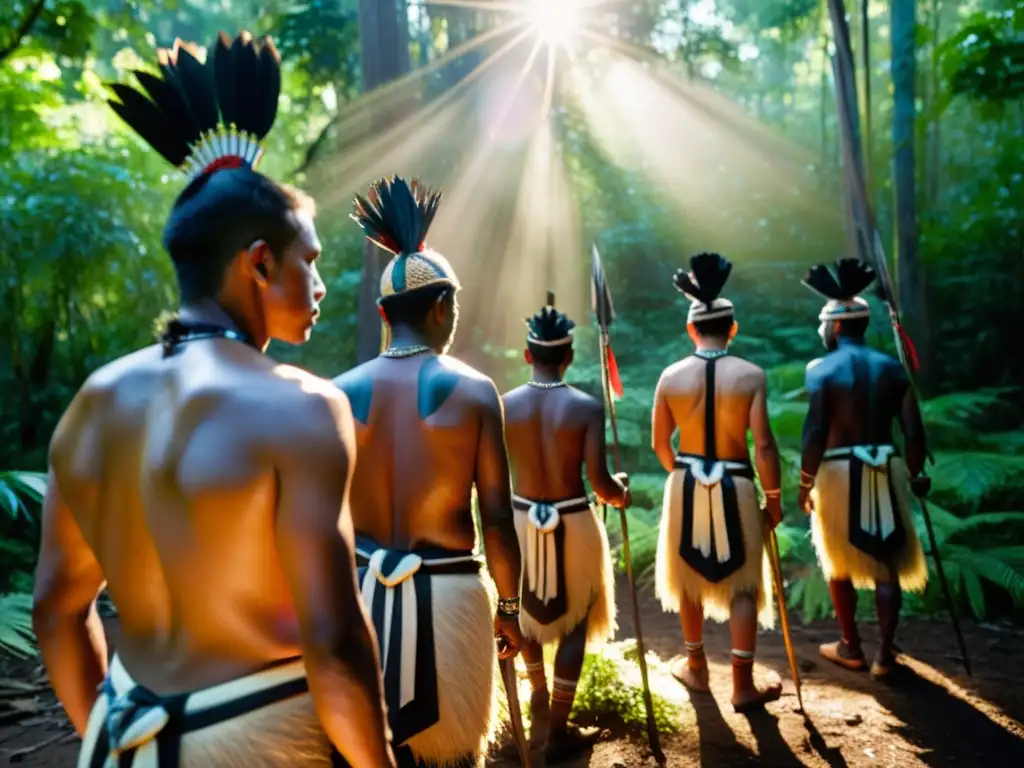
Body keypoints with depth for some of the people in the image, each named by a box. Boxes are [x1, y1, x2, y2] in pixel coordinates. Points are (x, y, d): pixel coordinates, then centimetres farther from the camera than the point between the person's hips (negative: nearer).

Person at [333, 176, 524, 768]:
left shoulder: (343, 392, -3)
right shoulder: (473, 390, -10)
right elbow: (497, 516, -9)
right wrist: (509, 607, 4)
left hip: (362, 587, 3)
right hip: (449, 590, -2)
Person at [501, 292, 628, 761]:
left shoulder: (505, 405, -7)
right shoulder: (586, 407, -14)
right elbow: (600, 484, -17)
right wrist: (622, 493, 6)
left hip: (520, 519, 3)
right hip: (573, 524, -3)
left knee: (528, 610, 27)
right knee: (573, 622, 13)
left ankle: (539, 695, 47)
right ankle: (558, 732, 19)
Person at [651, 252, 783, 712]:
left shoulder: (671, 376, -4)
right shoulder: (751, 375, -10)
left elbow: (659, 442, 2)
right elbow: (763, 444, -13)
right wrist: (773, 498, -2)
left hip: (686, 483, 2)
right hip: (735, 486, -2)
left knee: (690, 579, 18)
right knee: (742, 585, 10)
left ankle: (696, 667, 33)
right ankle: (743, 686, 15)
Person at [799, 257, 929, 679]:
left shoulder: (821, 368, -9)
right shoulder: (892, 367, 4)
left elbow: (814, 432, -13)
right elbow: (913, 430, 1)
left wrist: (806, 483, -4)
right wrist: (914, 474, 15)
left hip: (839, 471, -3)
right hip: (886, 470, 3)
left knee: (840, 564, 14)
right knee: (887, 564, 11)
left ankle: (851, 647, 25)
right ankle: (884, 653, 14)